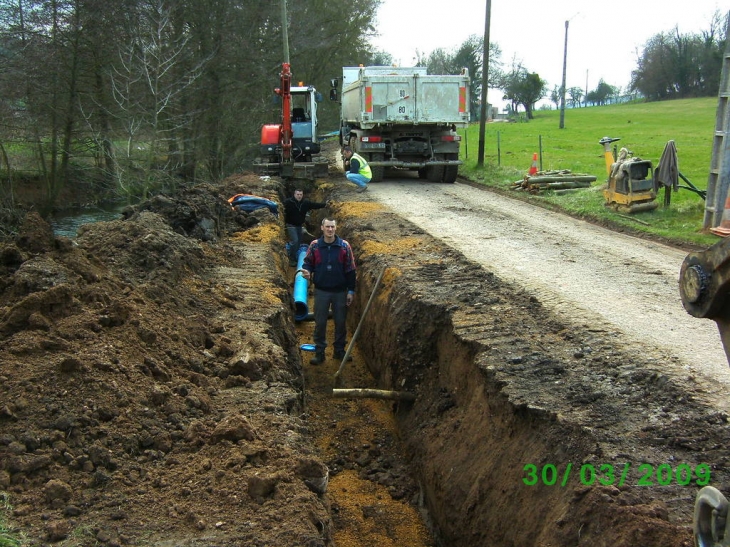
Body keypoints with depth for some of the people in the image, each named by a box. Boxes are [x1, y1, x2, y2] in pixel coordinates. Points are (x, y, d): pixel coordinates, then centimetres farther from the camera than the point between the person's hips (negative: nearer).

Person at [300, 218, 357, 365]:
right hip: (321, 291, 0)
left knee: (341, 322, 10)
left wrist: (351, 291, -3)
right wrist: (307, 272, -16)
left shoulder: (344, 246, -4)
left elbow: (351, 270, -1)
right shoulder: (314, 246, -2)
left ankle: (339, 350, 25)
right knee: (320, 323, 6)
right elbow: (308, 263, 8)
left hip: (340, 291, 0)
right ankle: (319, 352, 17)